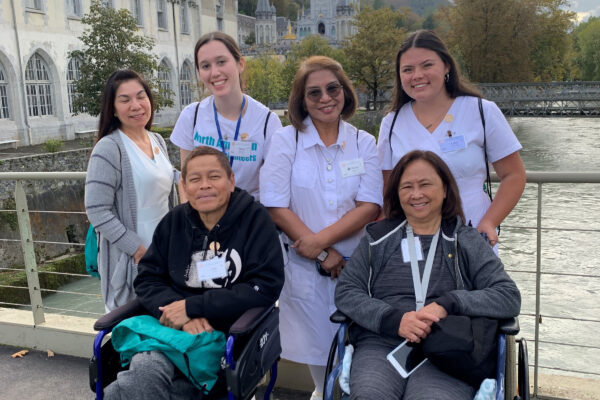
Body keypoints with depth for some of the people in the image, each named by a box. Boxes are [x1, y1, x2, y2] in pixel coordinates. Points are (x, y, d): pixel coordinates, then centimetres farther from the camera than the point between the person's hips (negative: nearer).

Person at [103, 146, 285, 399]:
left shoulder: (254, 218, -1)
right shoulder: (174, 221, 10)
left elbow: (265, 287, -9)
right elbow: (147, 279, 10)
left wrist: (192, 306, -12)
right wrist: (179, 312, -12)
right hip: (174, 328, 3)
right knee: (146, 371, -31)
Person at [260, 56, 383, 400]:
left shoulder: (364, 143, 4)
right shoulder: (286, 140, -2)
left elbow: (370, 206, -5)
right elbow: (276, 207, -8)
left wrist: (321, 239, -16)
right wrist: (323, 255, -11)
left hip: (355, 262, 1)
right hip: (303, 264, -1)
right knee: (314, 342, 9)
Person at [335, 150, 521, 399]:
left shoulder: (467, 242, 14)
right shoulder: (378, 238, 16)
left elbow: (510, 297, 5)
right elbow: (345, 292, 8)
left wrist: (448, 304, -12)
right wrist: (395, 319, -10)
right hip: (380, 345, 0)